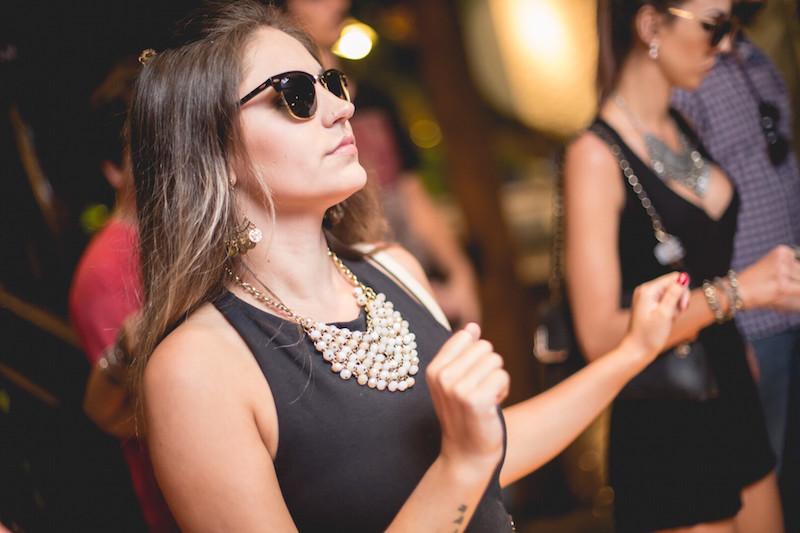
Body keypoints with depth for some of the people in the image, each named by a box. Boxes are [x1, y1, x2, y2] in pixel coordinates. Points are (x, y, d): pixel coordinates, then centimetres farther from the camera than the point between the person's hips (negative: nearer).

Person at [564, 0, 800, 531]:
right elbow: (601, 335, -23)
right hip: (664, 426, -8)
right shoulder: (597, 155, -18)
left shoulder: (680, 128, 5)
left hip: (733, 393, 8)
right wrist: (736, 291, -27)